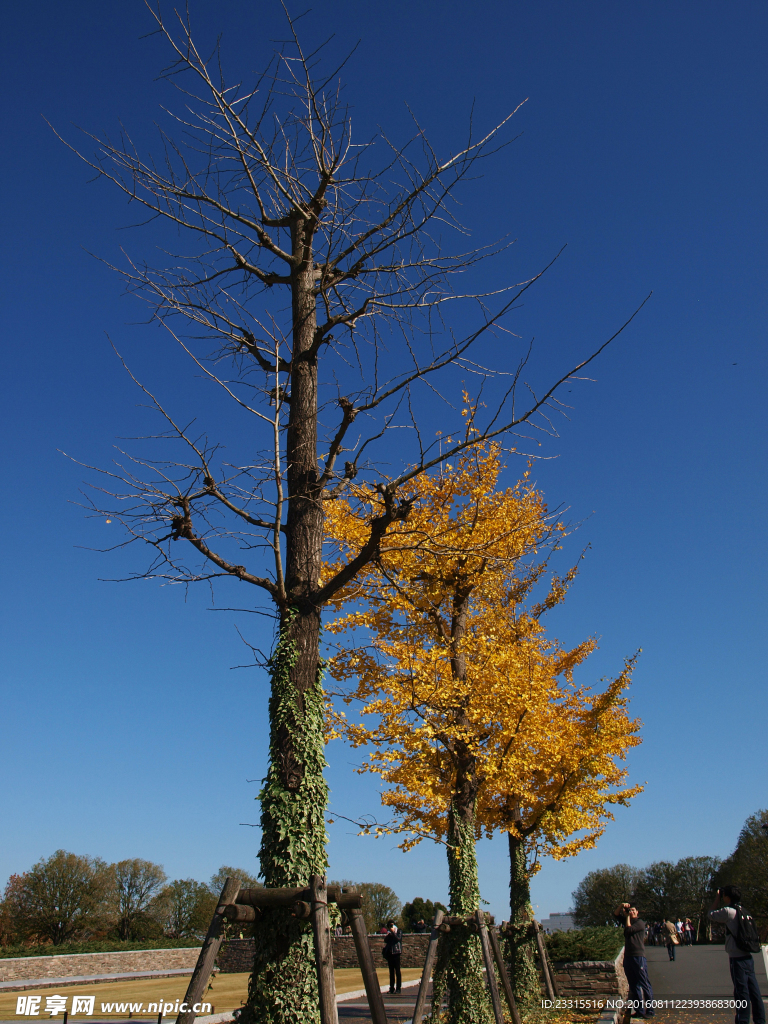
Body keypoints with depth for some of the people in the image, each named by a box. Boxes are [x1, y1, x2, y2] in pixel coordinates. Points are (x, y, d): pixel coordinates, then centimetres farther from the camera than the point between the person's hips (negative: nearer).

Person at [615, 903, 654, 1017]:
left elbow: (628, 930, -15)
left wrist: (628, 917, -3)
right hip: (628, 956, 7)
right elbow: (617, 914, 17)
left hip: (639, 957, -7)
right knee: (633, 986, 8)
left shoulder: (640, 923, -4)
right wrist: (622, 906, 0)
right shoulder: (628, 920, 17)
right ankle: (639, 1010, 12)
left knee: (645, 984, -6)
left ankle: (649, 1010, -3)